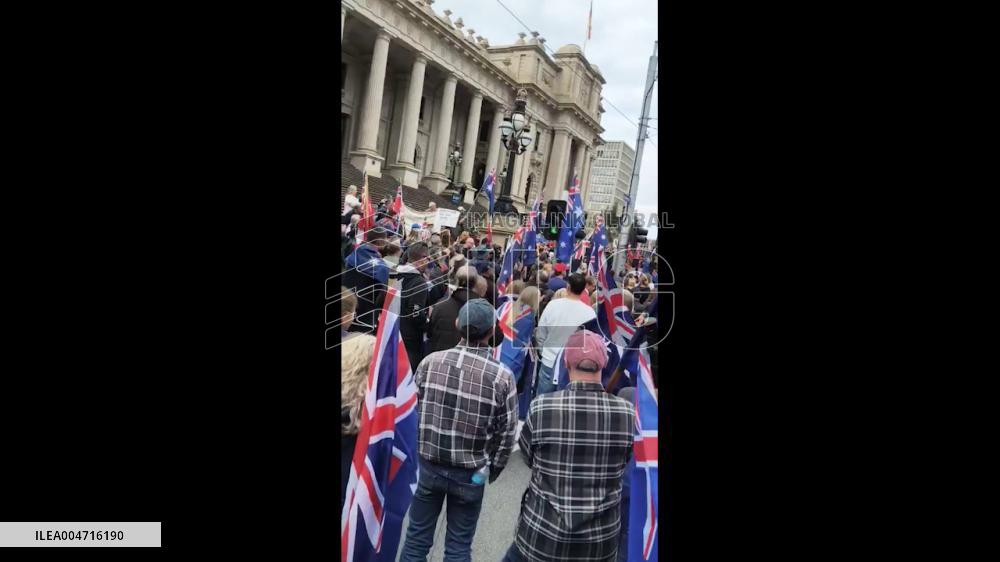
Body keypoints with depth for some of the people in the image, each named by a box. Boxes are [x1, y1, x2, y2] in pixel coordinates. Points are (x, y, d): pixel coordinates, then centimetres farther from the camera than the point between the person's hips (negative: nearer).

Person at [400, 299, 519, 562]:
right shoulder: (502, 376, -16)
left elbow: (411, 412, -1)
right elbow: (506, 435, -8)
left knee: (417, 539, 19)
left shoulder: (430, 362, -11)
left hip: (428, 466, 2)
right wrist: (491, 471, 8)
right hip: (470, 474, -1)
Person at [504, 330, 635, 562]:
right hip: (602, 539, 2)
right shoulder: (627, 413, -15)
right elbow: (620, 466, 0)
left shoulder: (541, 407, -19)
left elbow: (529, 458, -3)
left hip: (542, 533, -1)